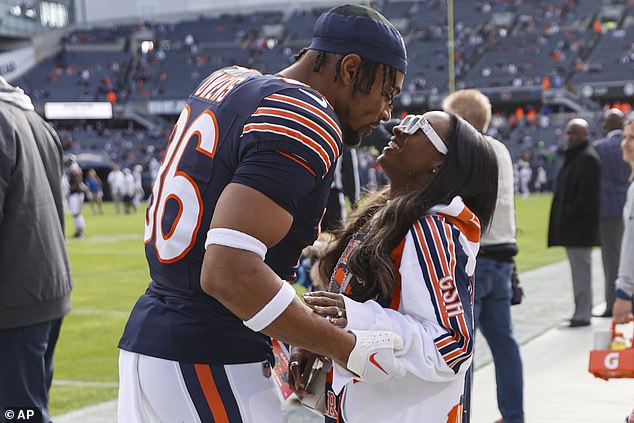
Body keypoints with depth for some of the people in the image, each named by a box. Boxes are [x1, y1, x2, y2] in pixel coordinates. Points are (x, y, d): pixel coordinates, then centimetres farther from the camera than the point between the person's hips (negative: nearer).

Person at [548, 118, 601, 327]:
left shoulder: (588, 158, -12)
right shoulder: (573, 157, 19)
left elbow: (588, 193, -20)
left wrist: (570, 214, -17)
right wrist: (562, 218, 14)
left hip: (580, 227, -10)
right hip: (570, 226, 10)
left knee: (581, 270, -7)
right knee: (579, 270, 14)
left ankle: (582, 315, -5)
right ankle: (582, 312, 21)